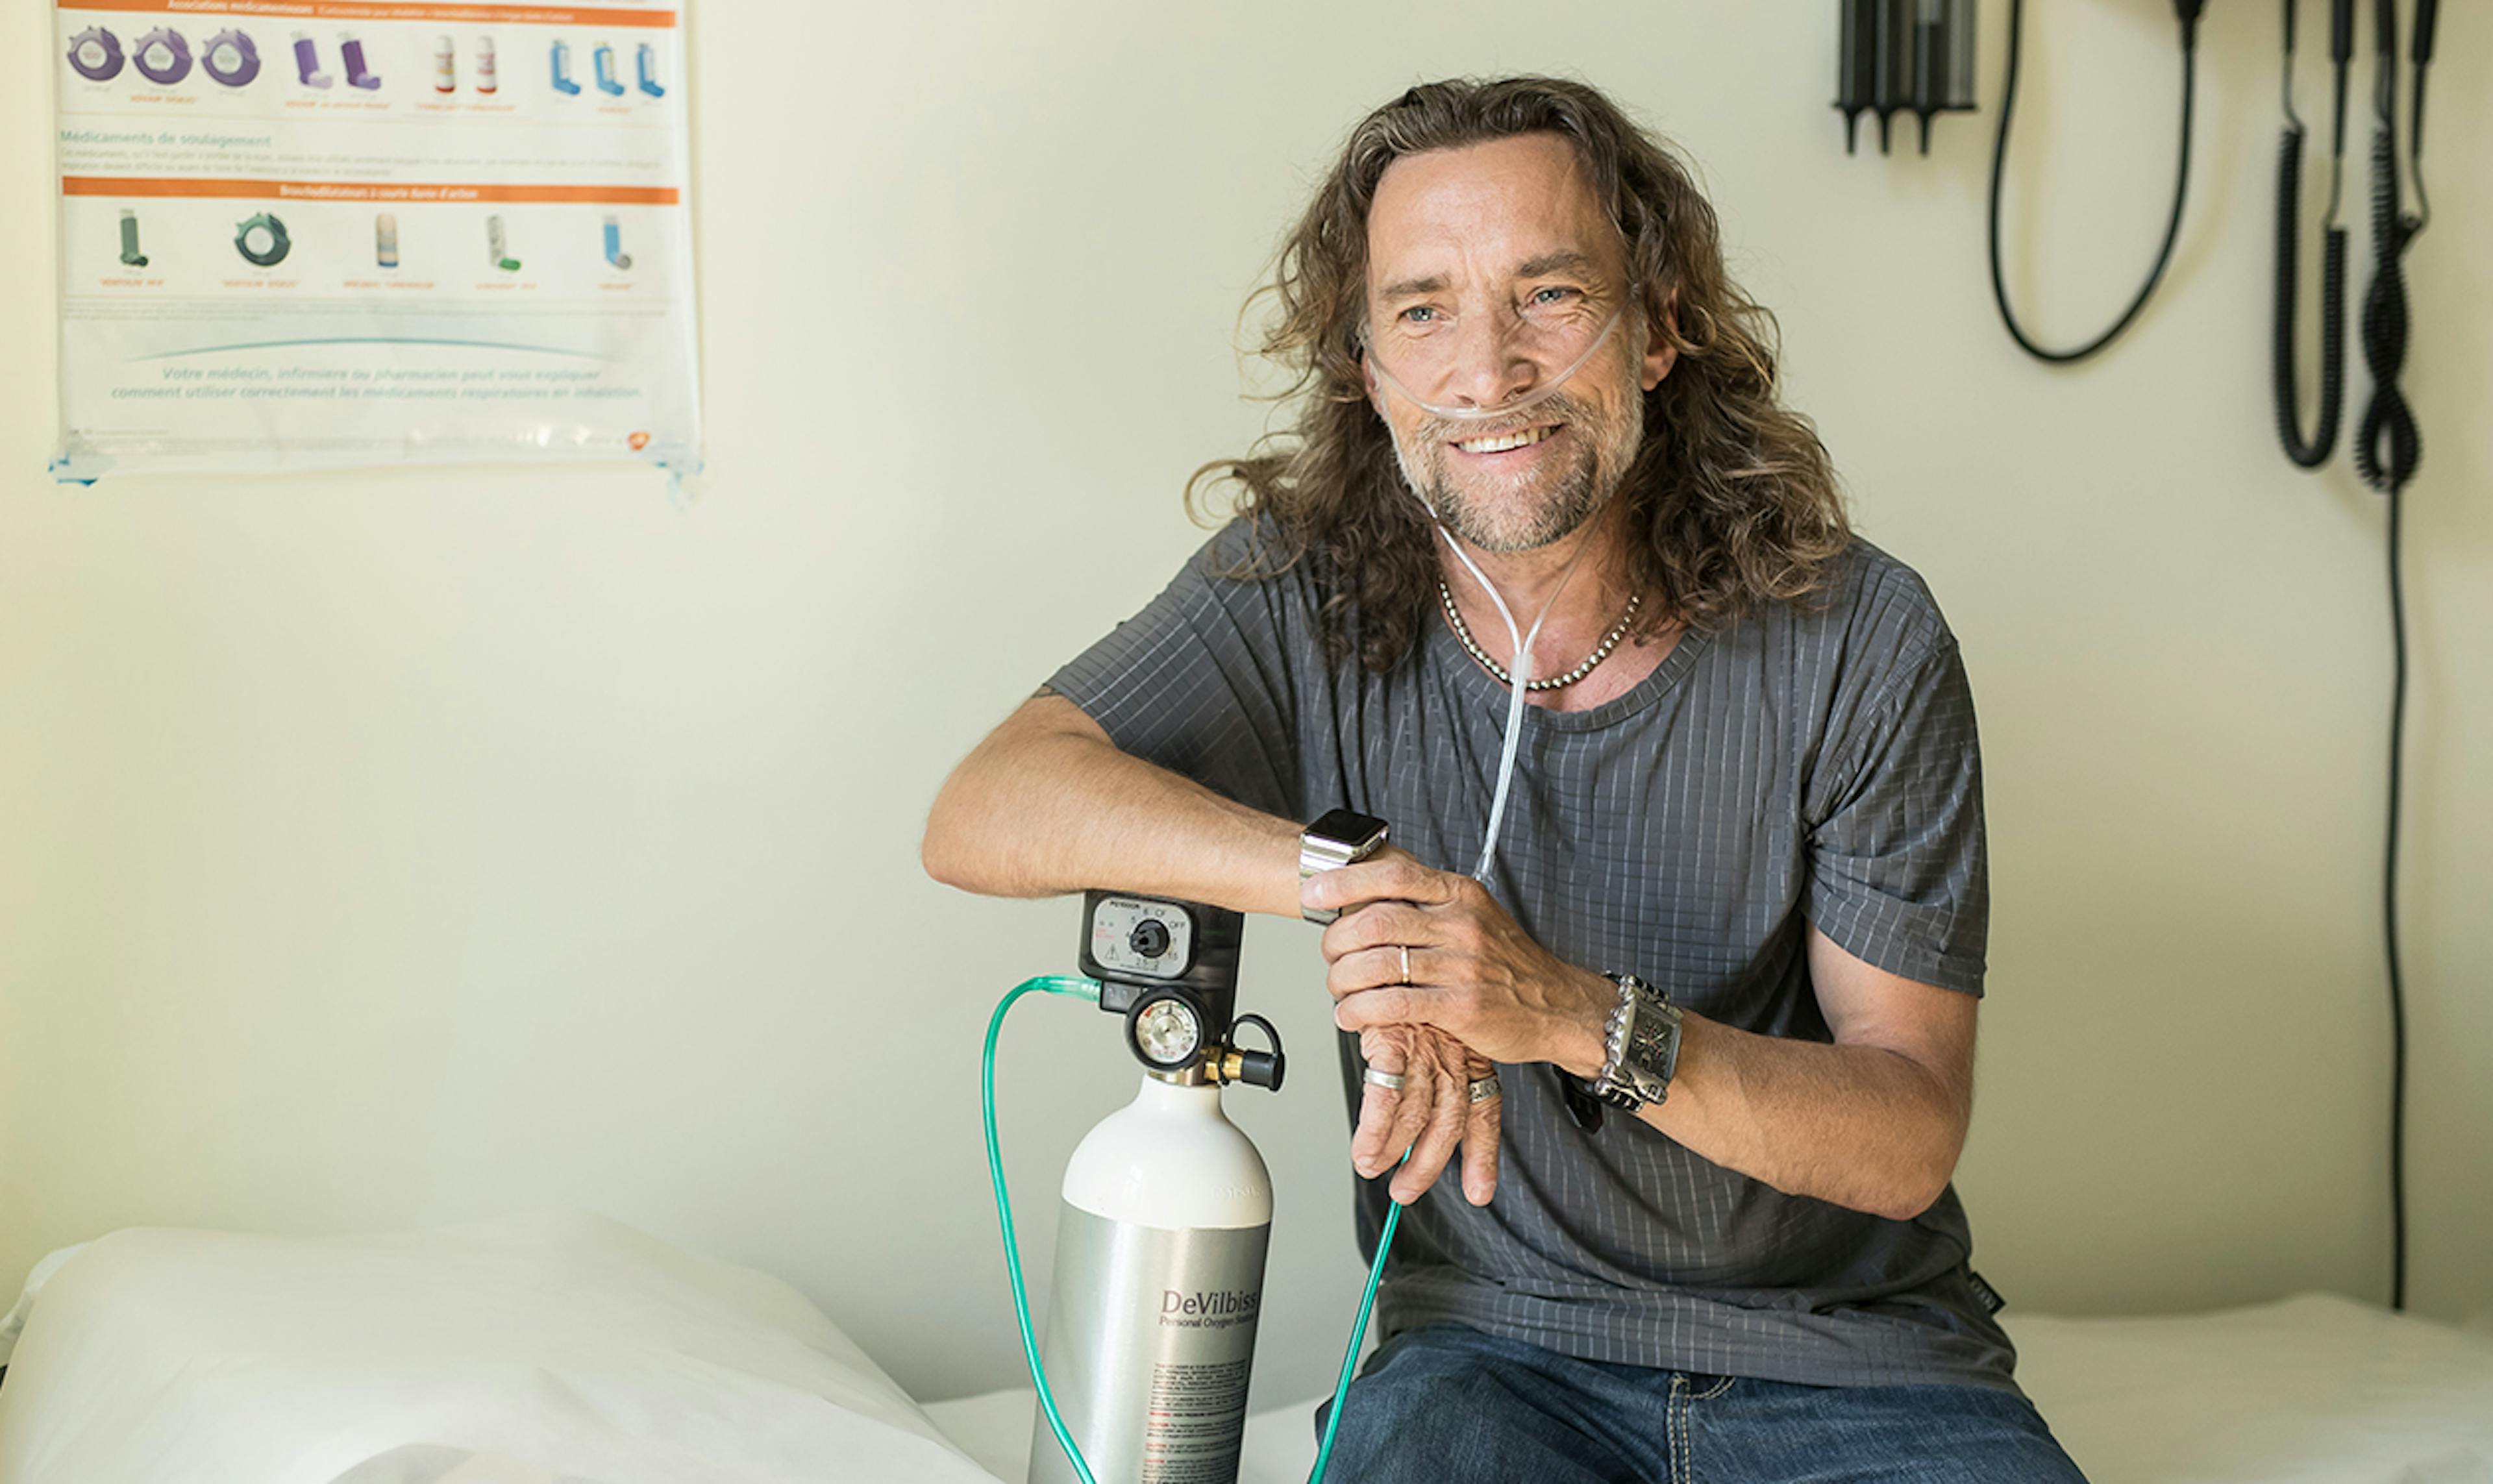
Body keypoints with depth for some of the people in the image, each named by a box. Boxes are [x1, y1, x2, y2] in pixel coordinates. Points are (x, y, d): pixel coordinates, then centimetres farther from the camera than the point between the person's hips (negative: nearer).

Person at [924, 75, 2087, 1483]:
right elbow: (986, 812, -16)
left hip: (1851, 1357, 1)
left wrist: (1578, 1015, -27)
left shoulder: (1858, 641, -9)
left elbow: (1911, 1138, -10)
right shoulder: (1300, 595, -4)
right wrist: (1350, 876, -30)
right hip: (1497, 1350, 0)